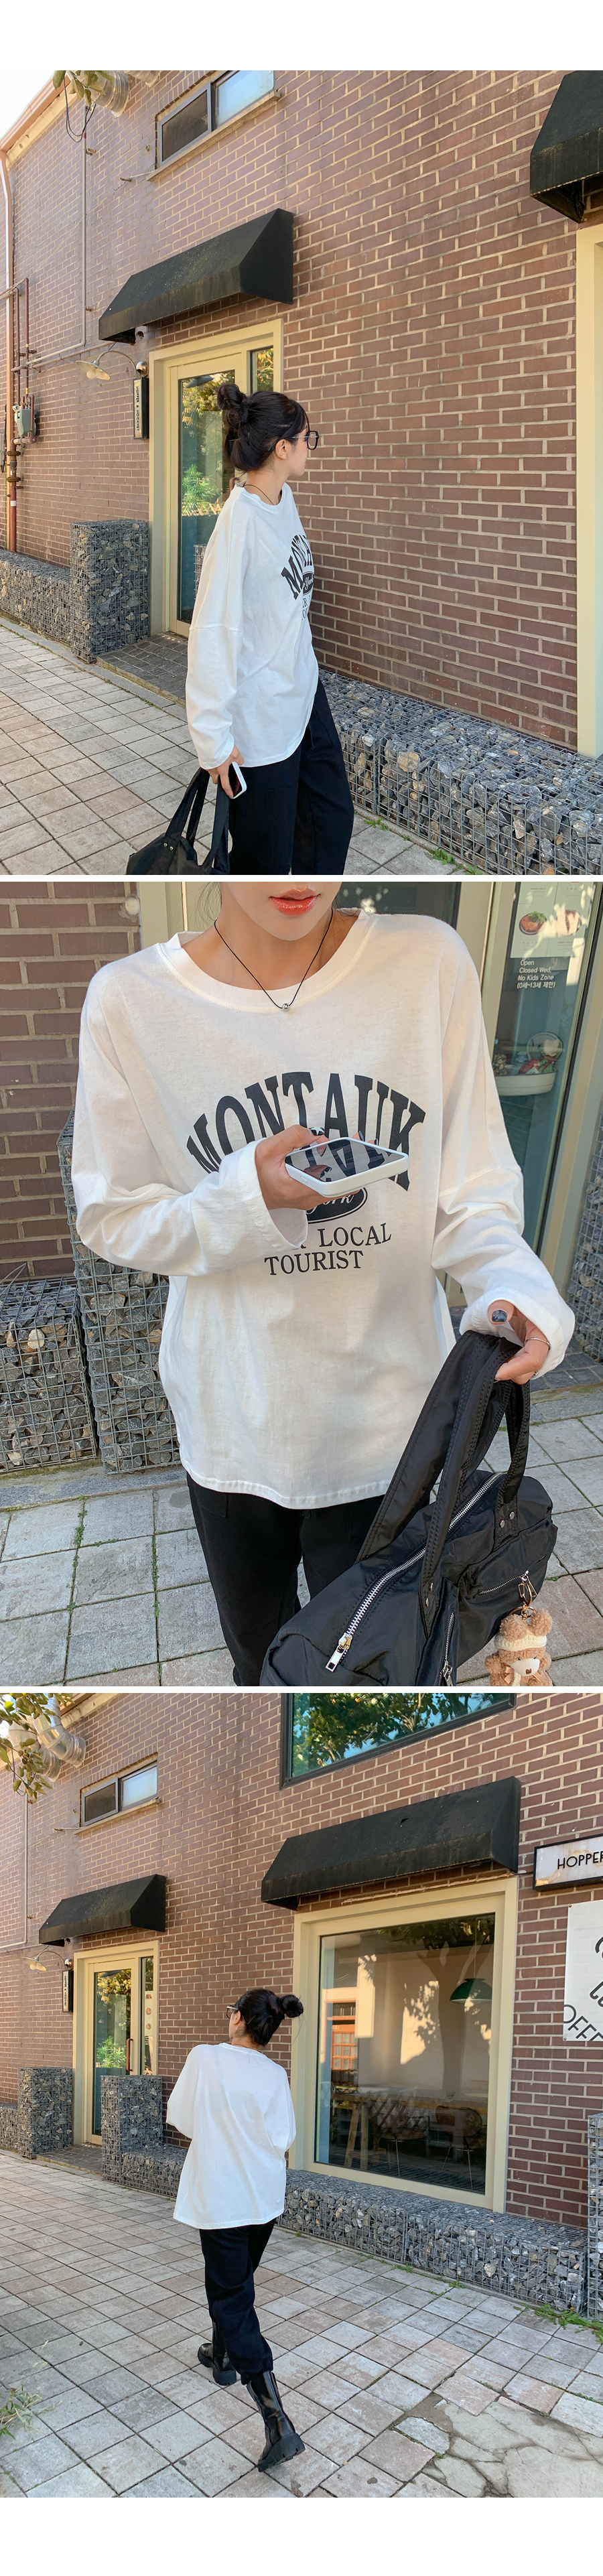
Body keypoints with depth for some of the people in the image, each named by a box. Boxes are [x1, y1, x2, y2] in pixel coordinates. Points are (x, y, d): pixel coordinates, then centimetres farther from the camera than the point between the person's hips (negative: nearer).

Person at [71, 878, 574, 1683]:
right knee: (258, 1652, 24)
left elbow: (472, 1195, -8)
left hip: (383, 1415, -1)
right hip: (232, 1415, 1)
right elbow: (111, 1217, -6)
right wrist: (250, 1196, -24)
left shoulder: (429, 963, -13)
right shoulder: (131, 1000, -13)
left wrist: (514, 1285, -29)